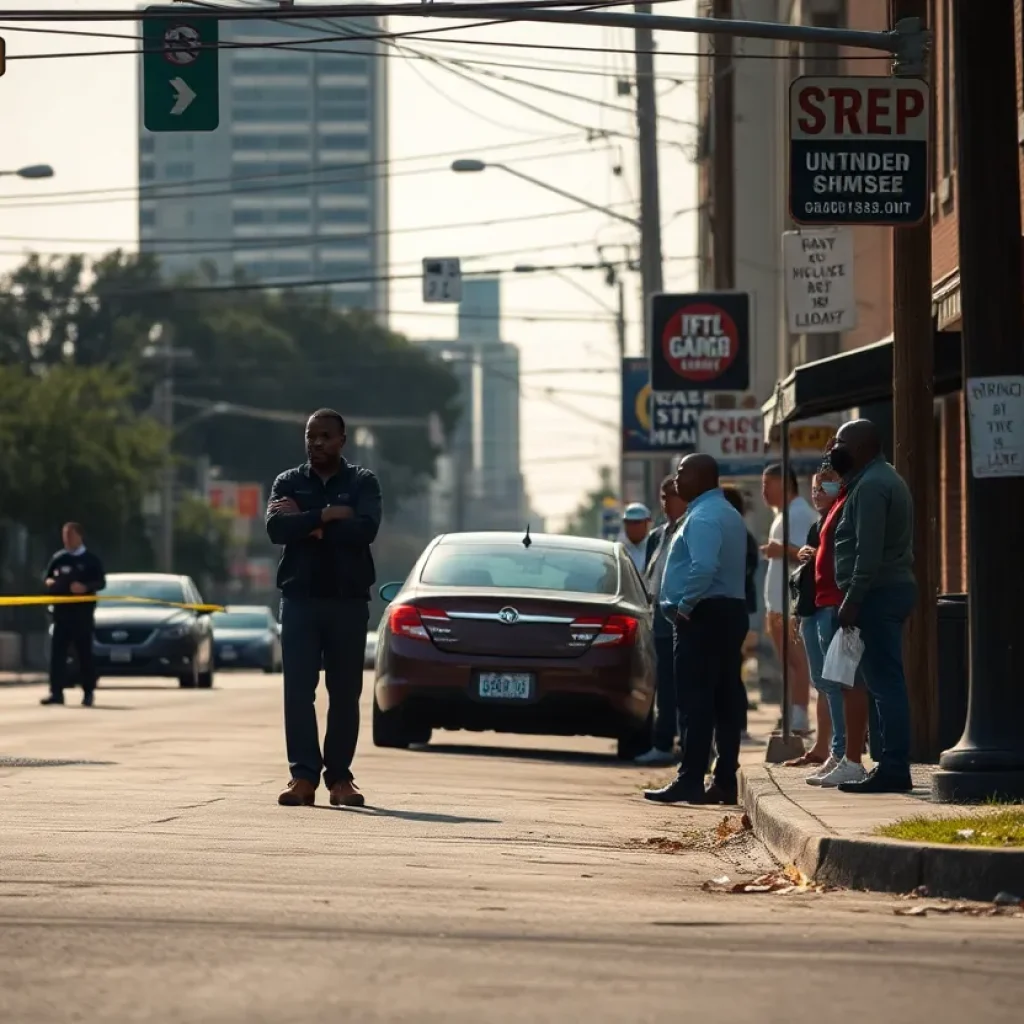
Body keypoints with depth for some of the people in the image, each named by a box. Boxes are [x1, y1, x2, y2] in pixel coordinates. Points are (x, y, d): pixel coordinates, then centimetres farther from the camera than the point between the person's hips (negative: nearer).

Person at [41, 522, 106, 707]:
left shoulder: (91, 559, 3)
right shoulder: (58, 558, 12)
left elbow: (101, 582, -1)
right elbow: (46, 576, 19)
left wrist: (86, 587, -20)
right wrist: (49, 582, -5)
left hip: (83, 611, -3)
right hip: (62, 611, 3)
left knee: (85, 652, 3)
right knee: (57, 652, -5)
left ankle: (88, 692, 12)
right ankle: (56, 692, -6)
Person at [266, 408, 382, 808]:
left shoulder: (362, 482, 5)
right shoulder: (288, 483, 9)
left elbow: (366, 528, -14)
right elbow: (276, 528, -8)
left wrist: (307, 523, -10)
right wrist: (328, 516, -14)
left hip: (349, 599, -1)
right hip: (300, 597, 1)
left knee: (345, 692, 2)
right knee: (298, 689, -6)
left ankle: (340, 777, 7)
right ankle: (303, 775, -6)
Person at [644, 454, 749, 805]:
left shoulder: (702, 517, -14)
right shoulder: (729, 515, 19)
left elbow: (703, 567, -28)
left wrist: (684, 606, -17)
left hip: (703, 616, -10)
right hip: (731, 611, 10)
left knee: (696, 701, -10)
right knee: (725, 701, 7)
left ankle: (690, 782, -12)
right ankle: (725, 782, 8)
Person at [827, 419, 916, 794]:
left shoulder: (870, 486, -12)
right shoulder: (886, 479, 21)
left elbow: (869, 552, -21)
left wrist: (852, 599, -22)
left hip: (878, 593, -11)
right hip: (895, 588, 11)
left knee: (884, 682, -12)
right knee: (887, 682, 10)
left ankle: (892, 770, -14)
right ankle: (893, 767, 11)